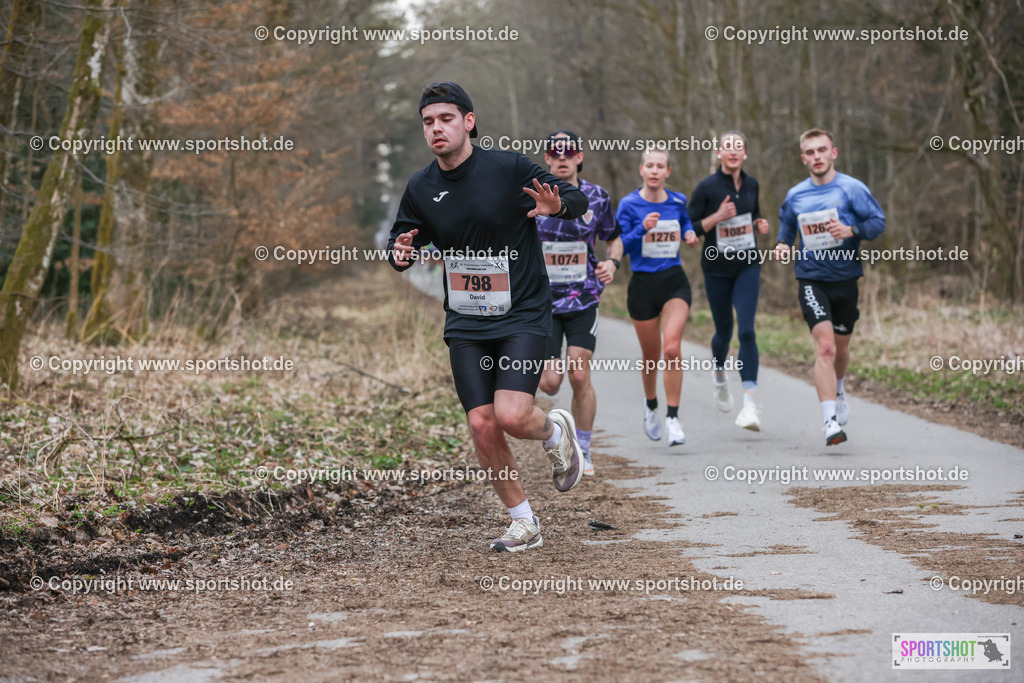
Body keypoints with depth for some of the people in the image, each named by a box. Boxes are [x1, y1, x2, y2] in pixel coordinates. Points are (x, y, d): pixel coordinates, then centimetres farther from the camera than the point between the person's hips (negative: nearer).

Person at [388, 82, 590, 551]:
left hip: (523, 315, -4)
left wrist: (557, 205, -27)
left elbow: (578, 199, -3)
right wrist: (400, 254, -11)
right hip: (465, 324, 4)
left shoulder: (509, 167, -9)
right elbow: (401, 242, 13)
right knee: (482, 425, -4)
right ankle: (524, 523, 14)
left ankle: (556, 430, 18)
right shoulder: (420, 188, 1)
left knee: (512, 416, -19)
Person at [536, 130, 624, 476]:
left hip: (583, 299, 1)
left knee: (580, 377, -8)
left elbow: (614, 238, 15)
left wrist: (612, 263, -5)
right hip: (542, 300, 0)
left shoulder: (597, 197, 0)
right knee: (550, 384, -5)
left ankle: (582, 452, 8)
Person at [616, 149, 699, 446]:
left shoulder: (678, 201, 4)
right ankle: (651, 406, 37)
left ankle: (673, 417, -12)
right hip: (643, 285, -1)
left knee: (672, 348, -18)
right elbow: (619, 246, -9)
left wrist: (690, 234, 3)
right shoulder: (629, 205, -5)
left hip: (675, 282, 1)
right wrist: (642, 229, -25)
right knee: (651, 356, 9)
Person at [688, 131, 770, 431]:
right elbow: (689, 229, -7)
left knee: (746, 330, -14)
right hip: (717, 268, -1)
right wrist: (718, 216, -20)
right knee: (724, 332, 10)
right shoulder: (707, 187, -8)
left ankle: (750, 404, -20)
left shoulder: (751, 184, 5)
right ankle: (719, 375, 45)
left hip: (747, 266, 1)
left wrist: (760, 224, 1)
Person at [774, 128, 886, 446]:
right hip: (811, 279, 0)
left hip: (845, 278, 0)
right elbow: (787, 226, 21)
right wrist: (782, 245, 0)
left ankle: (838, 390, 50)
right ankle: (830, 422, -21)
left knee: (841, 348, 15)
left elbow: (878, 221, -5)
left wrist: (851, 230, -22)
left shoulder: (852, 189, -4)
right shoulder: (795, 196, 5)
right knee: (824, 346, -17)